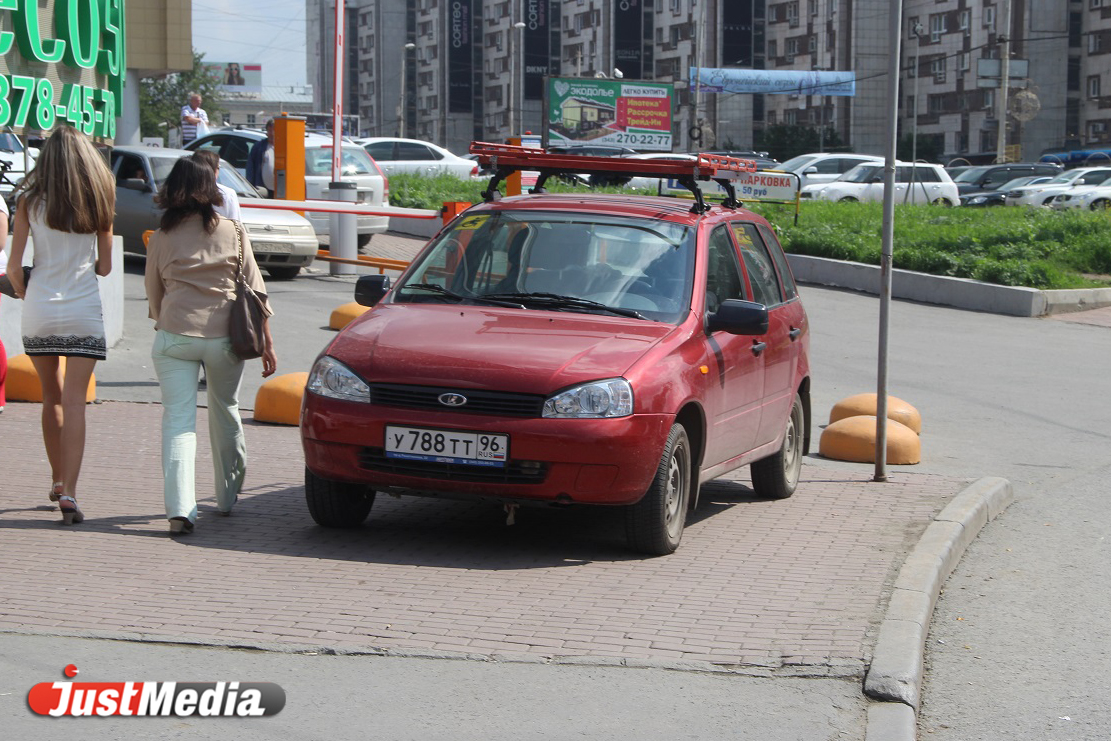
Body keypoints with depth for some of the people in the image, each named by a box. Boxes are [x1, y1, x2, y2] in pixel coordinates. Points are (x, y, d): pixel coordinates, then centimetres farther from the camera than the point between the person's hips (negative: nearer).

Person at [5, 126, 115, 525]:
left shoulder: (30, 201, -3)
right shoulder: (98, 203, 0)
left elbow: (14, 268, -6)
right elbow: (104, 267, 5)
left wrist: (25, 295, 13)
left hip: (40, 309, 1)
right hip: (84, 312, -1)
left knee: (52, 398, 18)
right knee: (74, 402, -3)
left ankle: (58, 480, 30)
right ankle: (68, 492, -15)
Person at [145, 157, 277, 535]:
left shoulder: (160, 239, 2)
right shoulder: (233, 233, 2)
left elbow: (154, 295, 12)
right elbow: (255, 290, 2)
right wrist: (267, 342, 8)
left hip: (174, 335, -1)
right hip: (224, 336, 1)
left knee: (178, 419, -2)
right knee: (225, 413, 19)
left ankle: (179, 508, -16)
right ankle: (228, 496, 34)